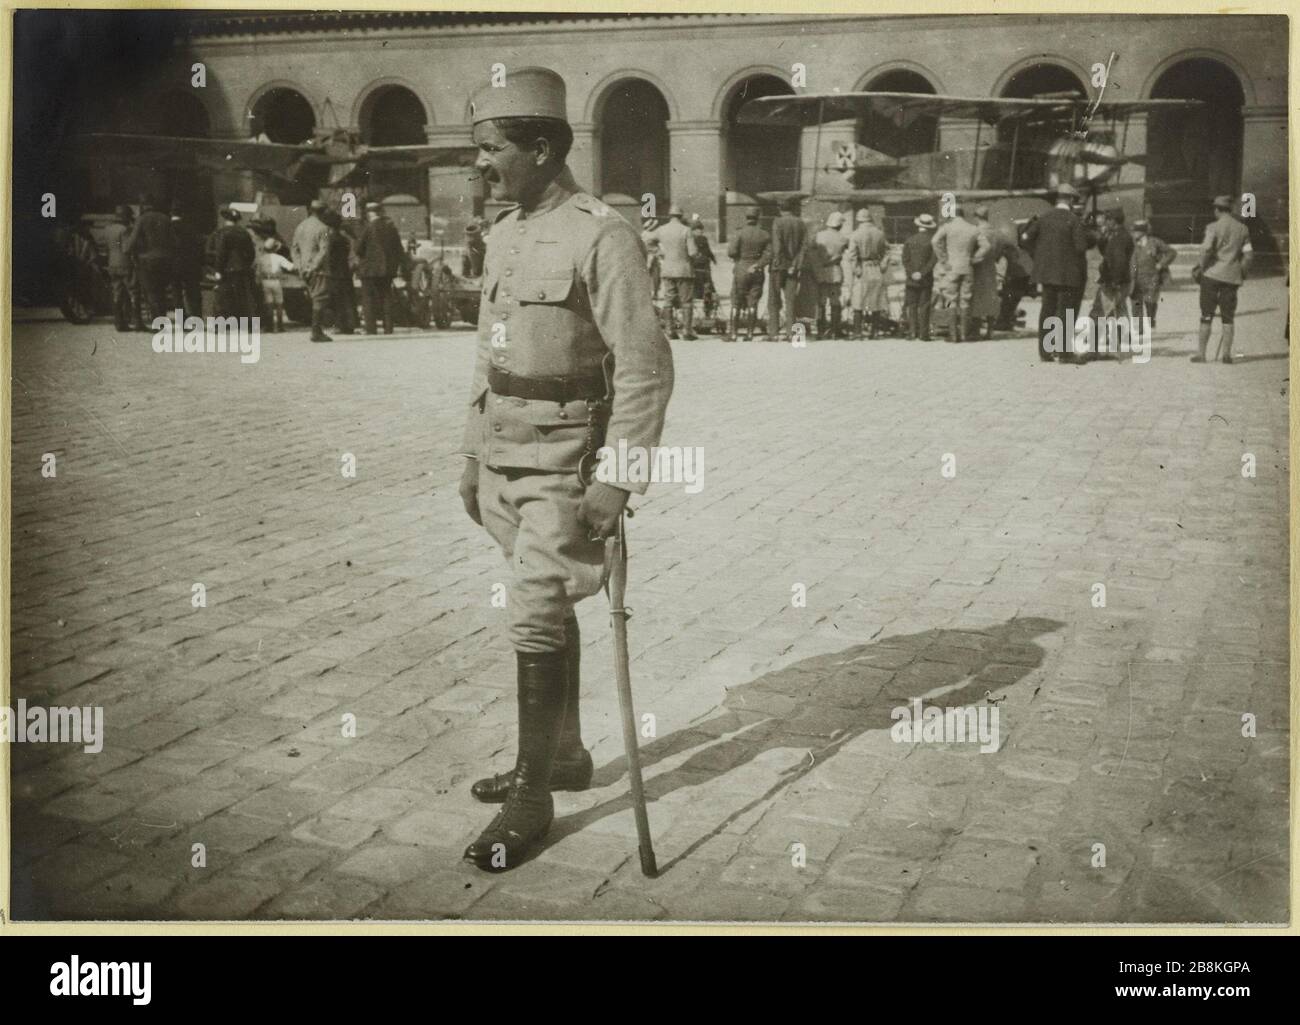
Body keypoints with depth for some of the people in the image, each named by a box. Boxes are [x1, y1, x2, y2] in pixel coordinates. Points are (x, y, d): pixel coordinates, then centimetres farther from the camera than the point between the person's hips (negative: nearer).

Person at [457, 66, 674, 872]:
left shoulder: (602, 235, -15)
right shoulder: (505, 234, 11)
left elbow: (646, 366, -17)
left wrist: (619, 479, -21)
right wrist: (473, 455, 17)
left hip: (565, 458, -8)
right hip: (505, 452, 8)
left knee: (536, 619, -7)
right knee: (548, 610, 16)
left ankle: (533, 797, 5)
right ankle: (565, 755, 31)